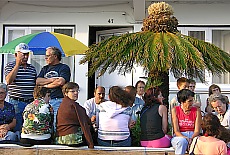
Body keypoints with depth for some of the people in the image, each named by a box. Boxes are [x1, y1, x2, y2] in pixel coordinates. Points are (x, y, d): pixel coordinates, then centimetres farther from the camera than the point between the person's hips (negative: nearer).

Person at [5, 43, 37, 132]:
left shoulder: (32, 68, 15)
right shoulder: (10, 66, 0)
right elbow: (8, 81, -18)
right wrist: (18, 64, -16)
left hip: (31, 103, 5)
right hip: (16, 103, -4)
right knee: (16, 129, -2)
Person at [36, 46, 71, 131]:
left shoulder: (64, 68, 4)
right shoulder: (45, 68, 23)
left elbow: (60, 82, -12)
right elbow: (38, 81, 9)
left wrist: (46, 85, 1)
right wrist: (52, 79, -4)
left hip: (58, 101, -5)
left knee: (56, 126, -9)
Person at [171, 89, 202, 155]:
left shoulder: (197, 110, 6)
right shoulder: (175, 110, 2)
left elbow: (197, 130, 0)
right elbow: (176, 130, -4)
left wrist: (191, 139, -21)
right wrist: (185, 138, -24)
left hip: (193, 136, 1)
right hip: (179, 136, -1)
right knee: (182, 141, -37)